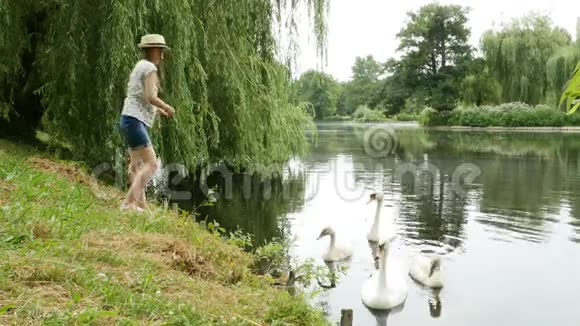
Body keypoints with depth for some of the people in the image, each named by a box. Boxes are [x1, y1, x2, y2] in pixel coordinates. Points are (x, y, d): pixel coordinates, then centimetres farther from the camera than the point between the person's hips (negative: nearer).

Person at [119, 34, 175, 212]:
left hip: (131, 120, 10)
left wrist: (157, 110, 21)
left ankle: (141, 204, 11)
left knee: (137, 165, 8)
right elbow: (150, 97, -19)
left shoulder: (139, 67, 21)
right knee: (151, 164, -15)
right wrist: (167, 107, -3)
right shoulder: (150, 68, -8)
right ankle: (129, 202, -21)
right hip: (134, 121, -10)